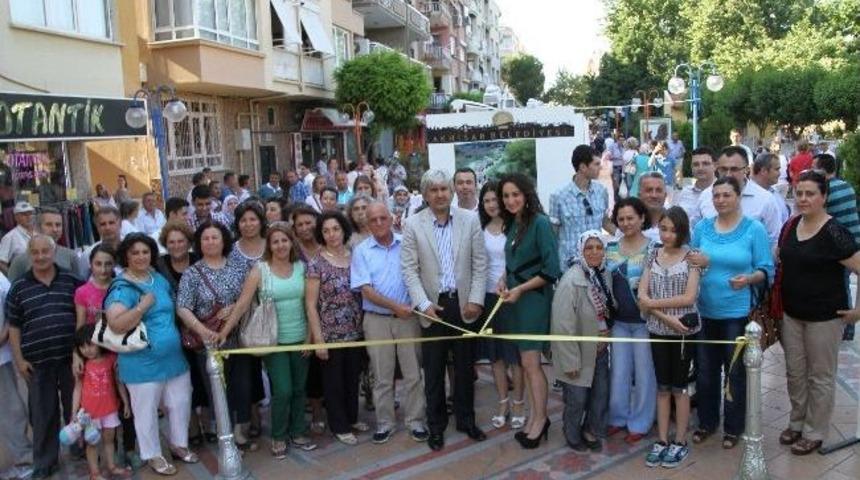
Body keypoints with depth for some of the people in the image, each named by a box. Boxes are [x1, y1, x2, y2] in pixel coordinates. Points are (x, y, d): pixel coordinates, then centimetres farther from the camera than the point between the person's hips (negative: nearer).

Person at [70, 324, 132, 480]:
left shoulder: (111, 359, -6)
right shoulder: (82, 365, -7)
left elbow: (119, 382, 2)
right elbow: (78, 389, -3)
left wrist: (126, 403, 4)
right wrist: (74, 413, -6)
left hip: (110, 408, 2)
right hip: (89, 411, -1)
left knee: (109, 439, 15)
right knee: (92, 442, 8)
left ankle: (112, 467, 27)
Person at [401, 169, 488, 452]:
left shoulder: (470, 220, 0)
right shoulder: (412, 225, -5)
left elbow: (480, 263, 1)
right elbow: (409, 269, -6)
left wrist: (476, 300, -6)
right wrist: (423, 304, -14)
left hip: (464, 303, 2)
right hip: (433, 306, -1)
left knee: (465, 366, 13)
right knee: (433, 370, 9)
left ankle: (466, 419, 31)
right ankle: (436, 425, 25)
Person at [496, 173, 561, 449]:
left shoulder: (540, 222, -13)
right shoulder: (512, 224, 9)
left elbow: (551, 270, -16)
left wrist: (520, 289, -14)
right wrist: (504, 281, 1)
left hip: (534, 299, -7)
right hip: (515, 299, 7)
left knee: (530, 362, -3)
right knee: (526, 362, 11)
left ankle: (540, 418, 13)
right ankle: (535, 417, 22)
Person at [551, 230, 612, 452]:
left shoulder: (606, 275, -1)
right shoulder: (571, 280, -23)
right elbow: (563, 326, -22)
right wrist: (571, 361, -19)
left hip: (601, 350, 6)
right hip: (579, 352, -6)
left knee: (601, 394, 15)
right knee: (577, 398, 7)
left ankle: (592, 432, 38)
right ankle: (573, 436, 32)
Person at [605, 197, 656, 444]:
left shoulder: (654, 249, -9)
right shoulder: (611, 249, 5)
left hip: (644, 321, -4)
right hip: (618, 321, 4)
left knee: (643, 372, 7)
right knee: (618, 372, 12)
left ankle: (639, 423, 22)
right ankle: (618, 417, 29)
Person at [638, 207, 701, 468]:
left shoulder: (691, 256, -7)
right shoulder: (653, 255, 3)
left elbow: (689, 298, -15)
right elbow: (642, 295, -3)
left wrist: (653, 303, -10)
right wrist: (666, 317, -15)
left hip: (684, 331, -3)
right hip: (658, 330, 3)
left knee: (679, 387, 8)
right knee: (662, 386, 11)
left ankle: (680, 442, 20)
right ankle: (662, 440, 21)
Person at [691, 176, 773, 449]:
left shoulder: (754, 229, -5)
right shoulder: (702, 227, 4)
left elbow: (766, 270, -6)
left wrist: (748, 279, -24)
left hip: (738, 313, -3)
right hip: (705, 312, 3)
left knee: (735, 372, 10)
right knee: (705, 370, 13)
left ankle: (733, 427, 27)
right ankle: (707, 422, 31)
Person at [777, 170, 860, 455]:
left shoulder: (834, 233, -17)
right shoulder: (790, 226, 3)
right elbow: (779, 261, 17)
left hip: (824, 317, -6)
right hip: (791, 314, 6)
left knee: (820, 377, 10)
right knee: (795, 372, 16)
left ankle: (814, 433, 25)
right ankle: (796, 423, 34)